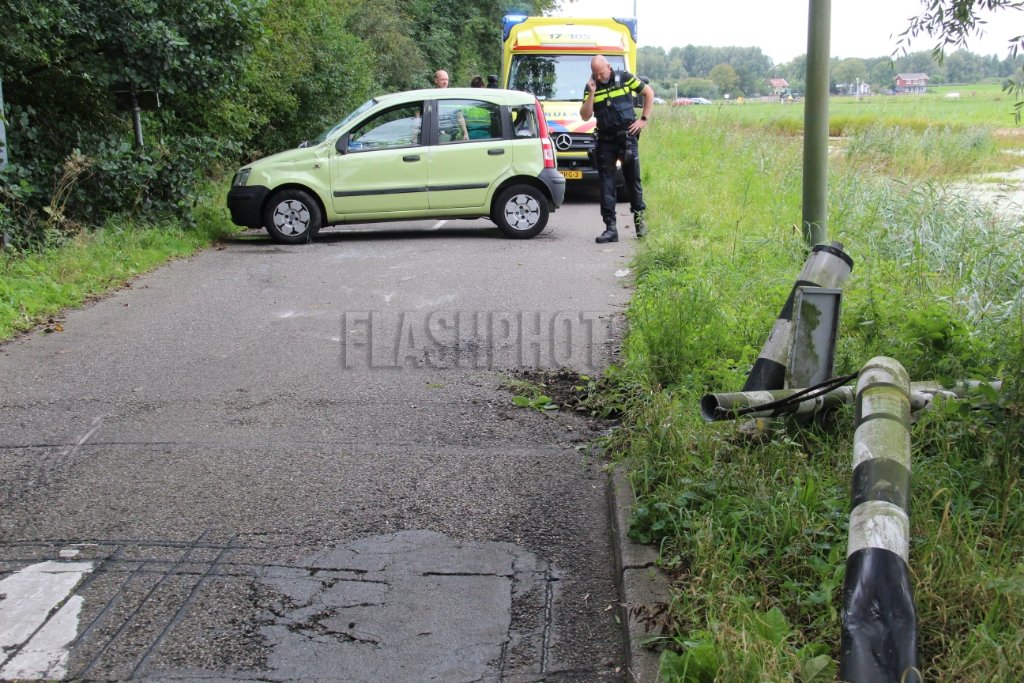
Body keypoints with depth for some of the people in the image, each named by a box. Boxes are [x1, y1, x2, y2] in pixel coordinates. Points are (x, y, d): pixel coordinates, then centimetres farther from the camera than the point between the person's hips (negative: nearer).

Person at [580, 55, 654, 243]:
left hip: (627, 137, -2)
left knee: (633, 180, 4)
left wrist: (644, 119, 3)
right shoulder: (591, 87, 5)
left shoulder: (625, 78, 0)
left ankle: (639, 217, 24)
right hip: (605, 141, 2)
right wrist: (592, 93, -12)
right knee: (606, 183, -2)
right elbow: (585, 116, -1)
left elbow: (649, 93, 9)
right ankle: (610, 227, -1)